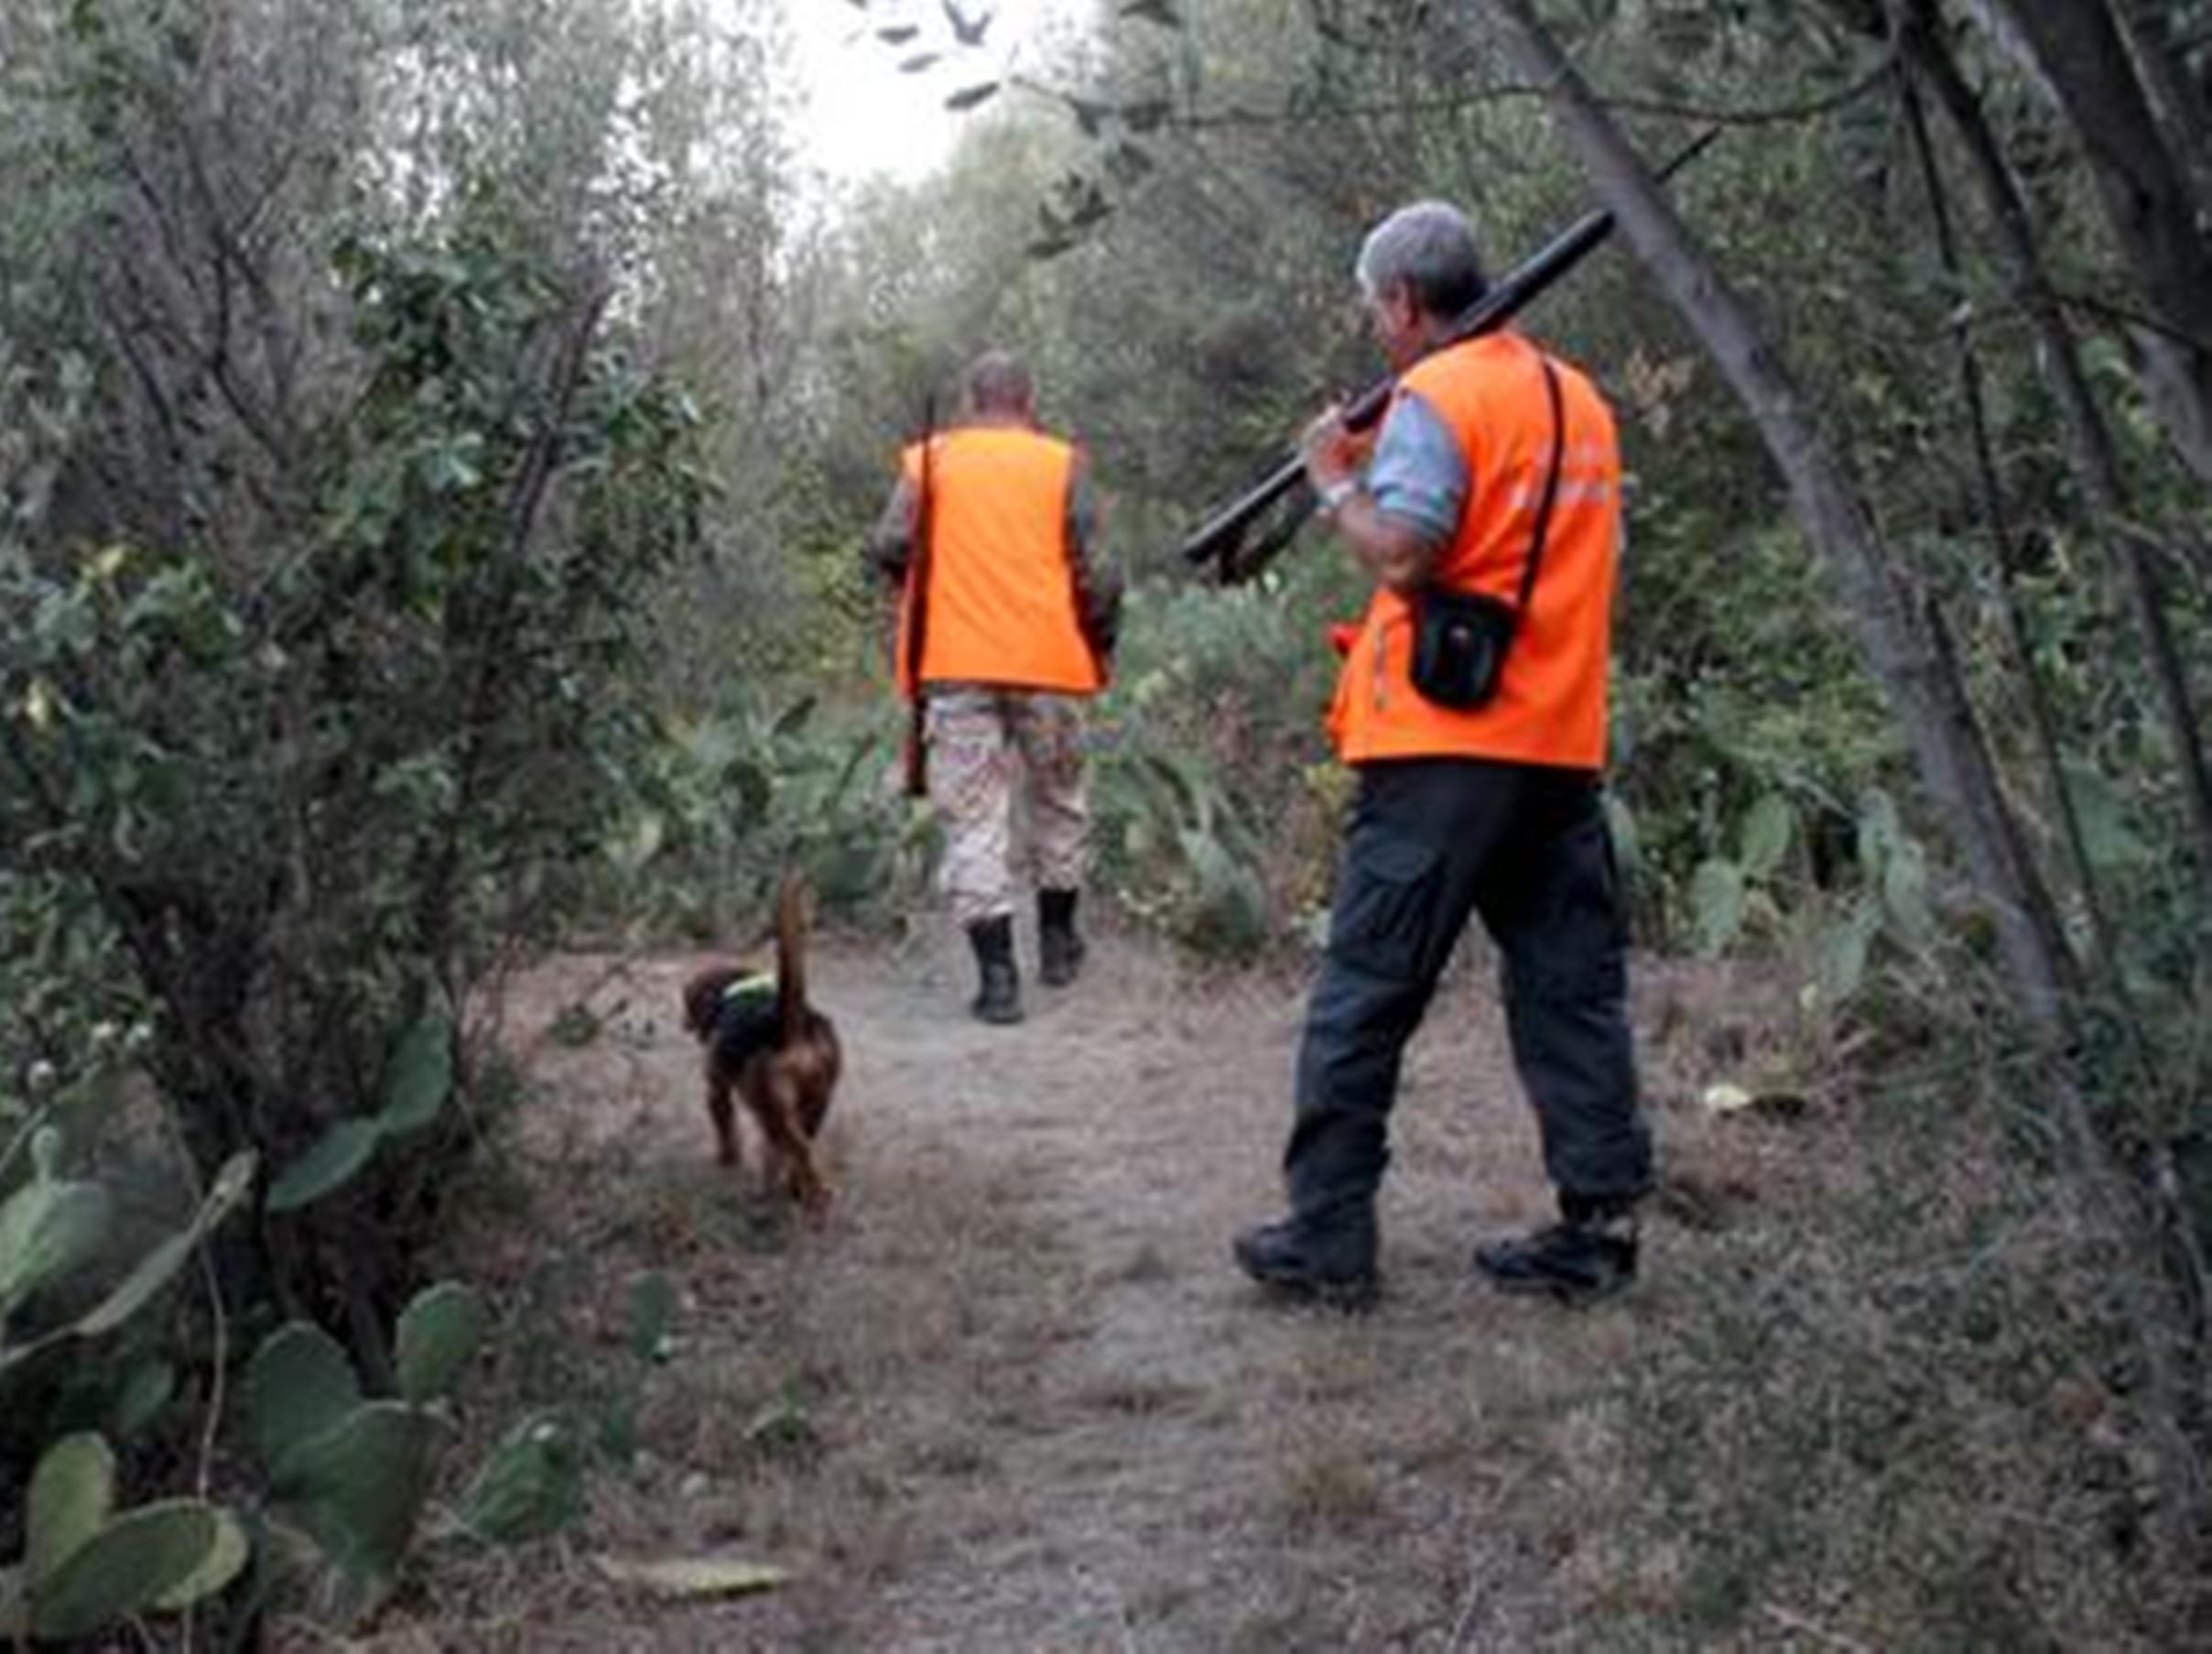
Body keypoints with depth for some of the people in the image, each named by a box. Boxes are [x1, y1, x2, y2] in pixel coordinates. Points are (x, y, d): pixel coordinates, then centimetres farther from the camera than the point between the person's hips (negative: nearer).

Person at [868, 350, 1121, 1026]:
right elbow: (1093, 570, -4)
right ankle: (1056, 940, 32)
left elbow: (889, 549, -4)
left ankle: (997, 975, -7)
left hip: (954, 663, -1)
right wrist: (1101, 642, 9)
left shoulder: (928, 460, 3)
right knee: (1057, 801, 20)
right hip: (1048, 663, 1)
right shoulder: (1063, 464, 2)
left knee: (973, 818, 0)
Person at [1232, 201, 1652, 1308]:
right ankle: (1599, 1226, 11)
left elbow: (1402, 555, -19)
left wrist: (1336, 482, -1)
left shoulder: (1435, 398, -10)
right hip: (1562, 746, 7)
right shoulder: (1578, 399, 15)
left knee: (1364, 996, 1)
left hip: (1443, 749, -7)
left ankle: (1326, 1237, 5)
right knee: (1572, 989, 10)